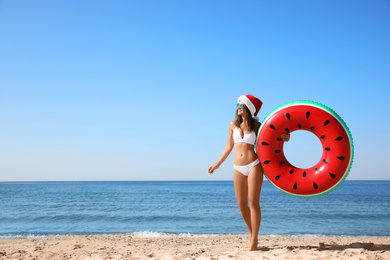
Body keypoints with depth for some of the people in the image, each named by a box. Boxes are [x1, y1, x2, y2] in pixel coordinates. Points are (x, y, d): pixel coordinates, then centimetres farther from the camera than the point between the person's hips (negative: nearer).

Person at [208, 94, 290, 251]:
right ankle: (251, 233, 25)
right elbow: (229, 147, 18)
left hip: (254, 165, -3)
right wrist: (217, 164, 21)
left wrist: (285, 138, -12)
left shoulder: (257, 126, 2)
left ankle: (254, 240, 2)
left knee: (253, 202, -6)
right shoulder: (233, 125, 11)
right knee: (242, 204, 4)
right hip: (238, 168, 4)